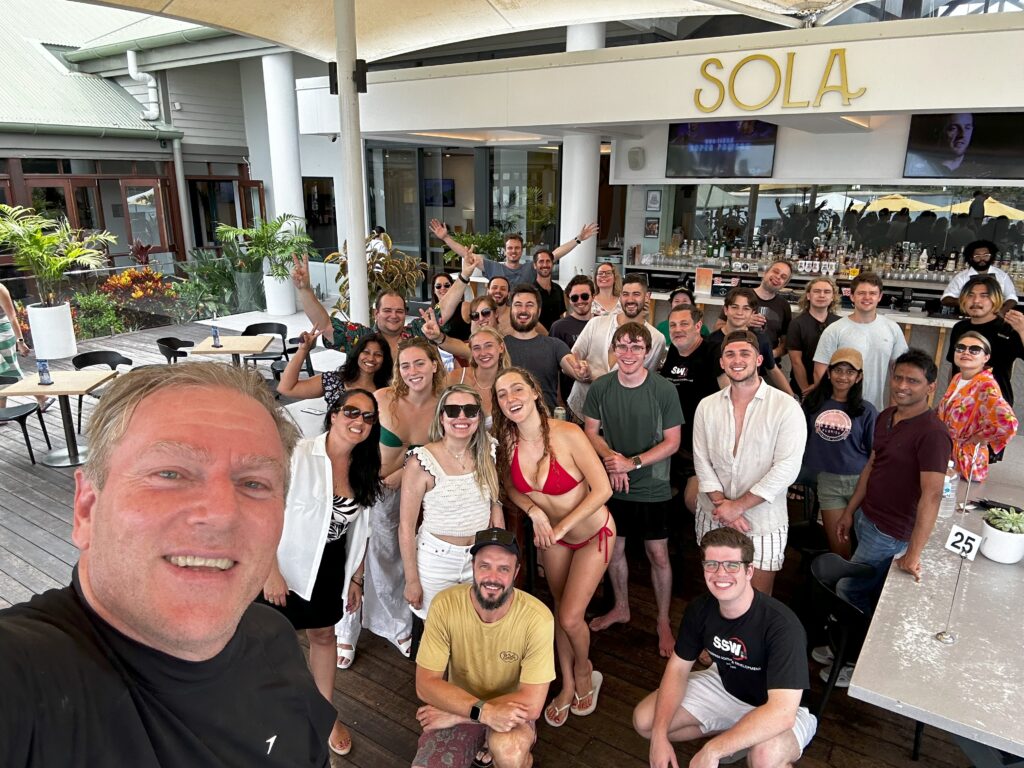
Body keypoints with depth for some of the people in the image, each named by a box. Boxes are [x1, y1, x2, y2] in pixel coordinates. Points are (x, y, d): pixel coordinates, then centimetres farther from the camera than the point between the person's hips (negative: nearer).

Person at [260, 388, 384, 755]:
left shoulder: (363, 469, -1)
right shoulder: (297, 455, -22)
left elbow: (357, 531, 8)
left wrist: (355, 578, 11)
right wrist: (271, 573, -18)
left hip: (330, 568, 5)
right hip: (286, 564, -5)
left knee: (324, 635, 19)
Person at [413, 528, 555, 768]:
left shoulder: (537, 618, -25)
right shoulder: (445, 605, -20)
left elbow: (531, 704, -23)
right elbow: (425, 684, -16)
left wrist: (455, 715, -22)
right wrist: (483, 710, -30)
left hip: (510, 711, -2)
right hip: (458, 706, 2)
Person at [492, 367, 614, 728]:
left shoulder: (567, 434, -29)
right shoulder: (508, 441, -15)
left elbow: (602, 488, -23)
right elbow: (512, 489, 2)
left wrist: (562, 526, -20)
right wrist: (535, 512, -17)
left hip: (592, 532, -4)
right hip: (552, 536, 4)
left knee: (570, 618, -6)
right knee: (560, 611, 15)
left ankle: (584, 670, 29)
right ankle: (567, 684, 39)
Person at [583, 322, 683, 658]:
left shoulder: (664, 390, -14)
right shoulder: (600, 387, -6)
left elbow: (672, 442, -10)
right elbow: (590, 431, 2)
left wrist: (633, 462, -20)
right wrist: (610, 457, -17)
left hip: (652, 489, -3)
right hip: (612, 486, 3)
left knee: (658, 555, 8)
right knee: (614, 549, 18)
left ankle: (663, 622, 29)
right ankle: (621, 608, 41)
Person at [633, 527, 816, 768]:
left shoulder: (781, 625, -33)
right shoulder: (700, 609, -14)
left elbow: (782, 712, -39)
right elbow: (678, 668, -5)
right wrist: (660, 735, -18)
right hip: (726, 686, 6)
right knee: (644, 720, -5)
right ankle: (732, 735, 12)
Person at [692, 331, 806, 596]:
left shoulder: (786, 407, -11)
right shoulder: (707, 406, 2)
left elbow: (786, 468, -16)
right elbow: (702, 461, 0)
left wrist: (738, 505, -16)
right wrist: (721, 503, -13)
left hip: (763, 522, -3)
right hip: (712, 517, 3)